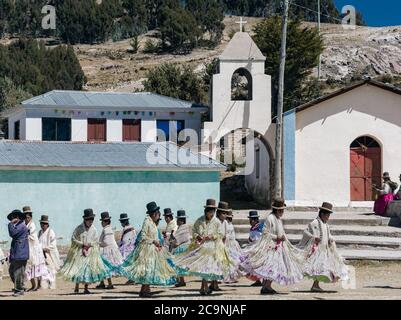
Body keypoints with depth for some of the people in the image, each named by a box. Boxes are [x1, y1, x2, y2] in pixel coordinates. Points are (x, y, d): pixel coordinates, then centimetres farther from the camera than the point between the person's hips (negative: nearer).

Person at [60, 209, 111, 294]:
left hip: (91, 252, 2)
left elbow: (96, 241, 8)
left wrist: (90, 244, -11)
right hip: (79, 251, -2)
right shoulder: (79, 228, -7)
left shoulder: (93, 229, 1)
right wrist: (82, 244, -13)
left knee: (89, 269, 0)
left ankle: (86, 288, 10)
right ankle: (76, 288, 11)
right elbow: (73, 239, -4)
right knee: (78, 269, -3)